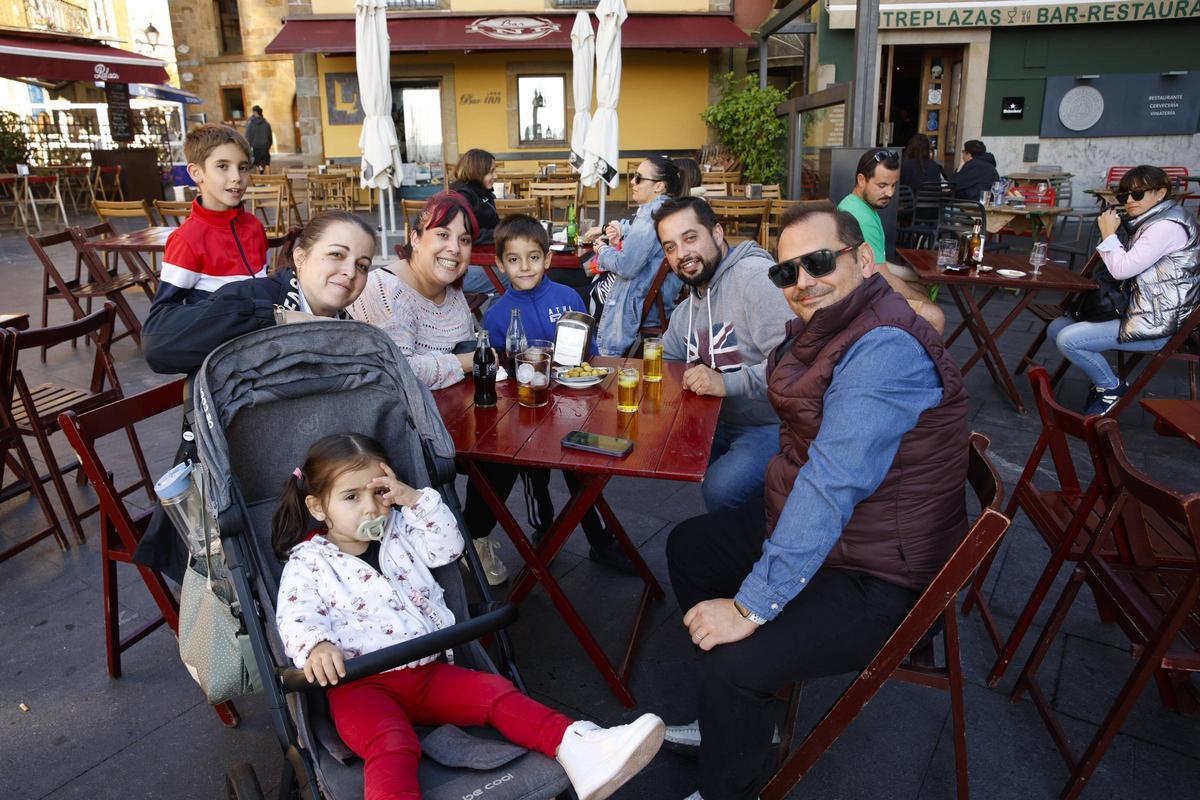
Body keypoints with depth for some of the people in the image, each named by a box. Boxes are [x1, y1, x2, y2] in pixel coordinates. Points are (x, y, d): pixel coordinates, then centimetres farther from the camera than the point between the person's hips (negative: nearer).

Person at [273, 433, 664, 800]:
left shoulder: (399, 534, 18)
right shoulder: (308, 563, 3)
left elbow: (448, 546, 8)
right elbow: (295, 618, -11)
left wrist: (414, 498, -3)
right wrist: (316, 647, -35)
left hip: (427, 671, 4)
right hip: (362, 687, -4)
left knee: (495, 692, -18)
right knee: (391, 748, -33)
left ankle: (577, 747, -32)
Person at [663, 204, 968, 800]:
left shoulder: (885, 350, -28)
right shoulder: (827, 328, 3)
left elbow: (833, 484, -35)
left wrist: (752, 607, -34)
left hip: (875, 576, -10)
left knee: (734, 662, -25)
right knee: (687, 547, 18)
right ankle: (740, 716, 31)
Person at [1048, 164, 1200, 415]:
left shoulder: (1168, 225, -18)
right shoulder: (1150, 222, 14)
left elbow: (1122, 269, -21)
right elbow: (1126, 268, 13)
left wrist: (1108, 232, -9)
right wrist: (1109, 234, 2)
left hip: (1155, 326, -11)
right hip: (1139, 312, 11)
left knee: (1067, 340, -20)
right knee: (1056, 328, 8)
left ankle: (1112, 387, 3)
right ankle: (1104, 380, 12)